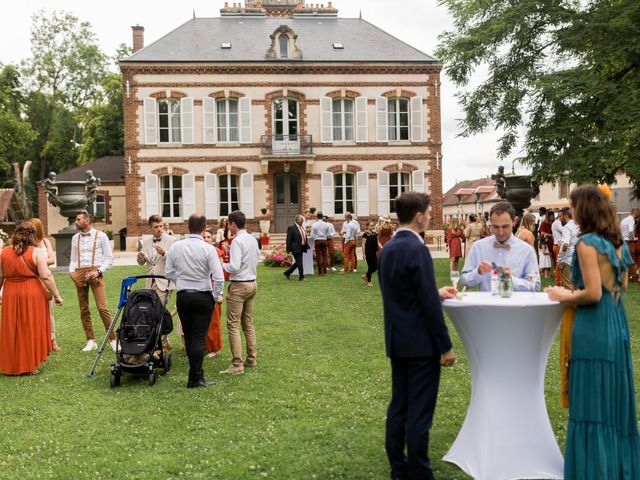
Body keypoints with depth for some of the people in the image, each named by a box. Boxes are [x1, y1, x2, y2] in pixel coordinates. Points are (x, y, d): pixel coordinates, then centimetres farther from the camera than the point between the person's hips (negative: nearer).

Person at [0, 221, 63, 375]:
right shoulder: (36, 252, -8)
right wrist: (56, 295, -7)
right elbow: (46, 276, -13)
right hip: (33, 295, -3)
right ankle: (31, 366, 11)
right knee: (32, 329, 7)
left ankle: (13, 366, 21)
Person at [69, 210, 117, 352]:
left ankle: (113, 339, -5)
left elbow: (109, 257, 0)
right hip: (79, 273, 5)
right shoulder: (75, 238, 15)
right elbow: (73, 259, 18)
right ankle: (91, 341, 15)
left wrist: (99, 271, -12)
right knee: (83, 309, 6)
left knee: (102, 307, -13)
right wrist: (72, 271, -1)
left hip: (95, 272, -5)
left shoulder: (100, 236, 1)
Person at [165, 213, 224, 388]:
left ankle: (196, 373, 23)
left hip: (182, 296, 4)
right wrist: (217, 296, -2)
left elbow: (169, 272, 5)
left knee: (188, 336, 14)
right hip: (203, 296, -4)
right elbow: (218, 277, -15)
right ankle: (195, 379, 3)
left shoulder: (175, 246, -1)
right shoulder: (207, 249, -13)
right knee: (199, 337, 1)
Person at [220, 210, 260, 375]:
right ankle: (252, 359, 22)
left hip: (239, 285, -9)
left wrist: (222, 265, -5)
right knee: (248, 323, 16)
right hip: (252, 283, 9)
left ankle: (237, 364, -5)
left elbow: (234, 267, -22)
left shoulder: (237, 241, -17)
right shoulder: (253, 239, 9)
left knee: (233, 325, -4)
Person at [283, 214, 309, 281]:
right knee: (299, 263, -5)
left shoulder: (301, 227, 15)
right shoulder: (291, 227, -11)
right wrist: (288, 249, -16)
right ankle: (301, 277, 3)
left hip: (301, 248, 9)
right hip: (295, 248, -9)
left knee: (297, 263, 13)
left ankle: (287, 273, 26)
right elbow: (288, 239, -13)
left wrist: (306, 246, 14)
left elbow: (304, 237, 20)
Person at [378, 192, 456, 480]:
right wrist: (446, 346, -14)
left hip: (397, 341, 9)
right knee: (419, 412, 1)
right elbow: (429, 305, -20)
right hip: (420, 343, -8)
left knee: (398, 405, 15)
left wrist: (436, 293, 19)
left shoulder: (388, 249, 8)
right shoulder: (417, 250, -19)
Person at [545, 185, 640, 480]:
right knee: (613, 396, 17)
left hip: (594, 328, -9)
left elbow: (593, 294, -20)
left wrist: (563, 298, -4)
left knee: (591, 400, 2)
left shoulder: (587, 243, -16)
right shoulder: (616, 241, 10)